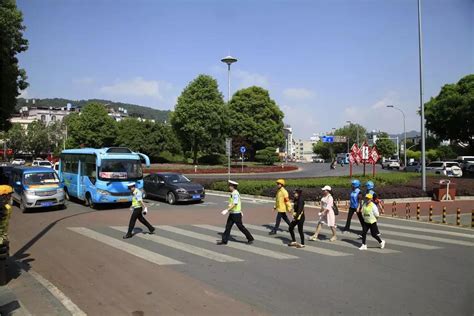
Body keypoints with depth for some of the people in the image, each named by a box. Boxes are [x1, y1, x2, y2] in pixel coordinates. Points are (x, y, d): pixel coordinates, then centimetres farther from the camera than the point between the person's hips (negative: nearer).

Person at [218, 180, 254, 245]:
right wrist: (240, 210, 27)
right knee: (228, 226, 8)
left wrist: (226, 210, -32)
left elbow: (235, 204, -29)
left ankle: (250, 239, 15)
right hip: (232, 213, 9)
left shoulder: (235, 194, -20)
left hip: (236, 214, -9)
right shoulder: (233, 193, 9)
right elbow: (240, 202, 20)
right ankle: (224, 240, 15)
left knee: (241, 227, 1)